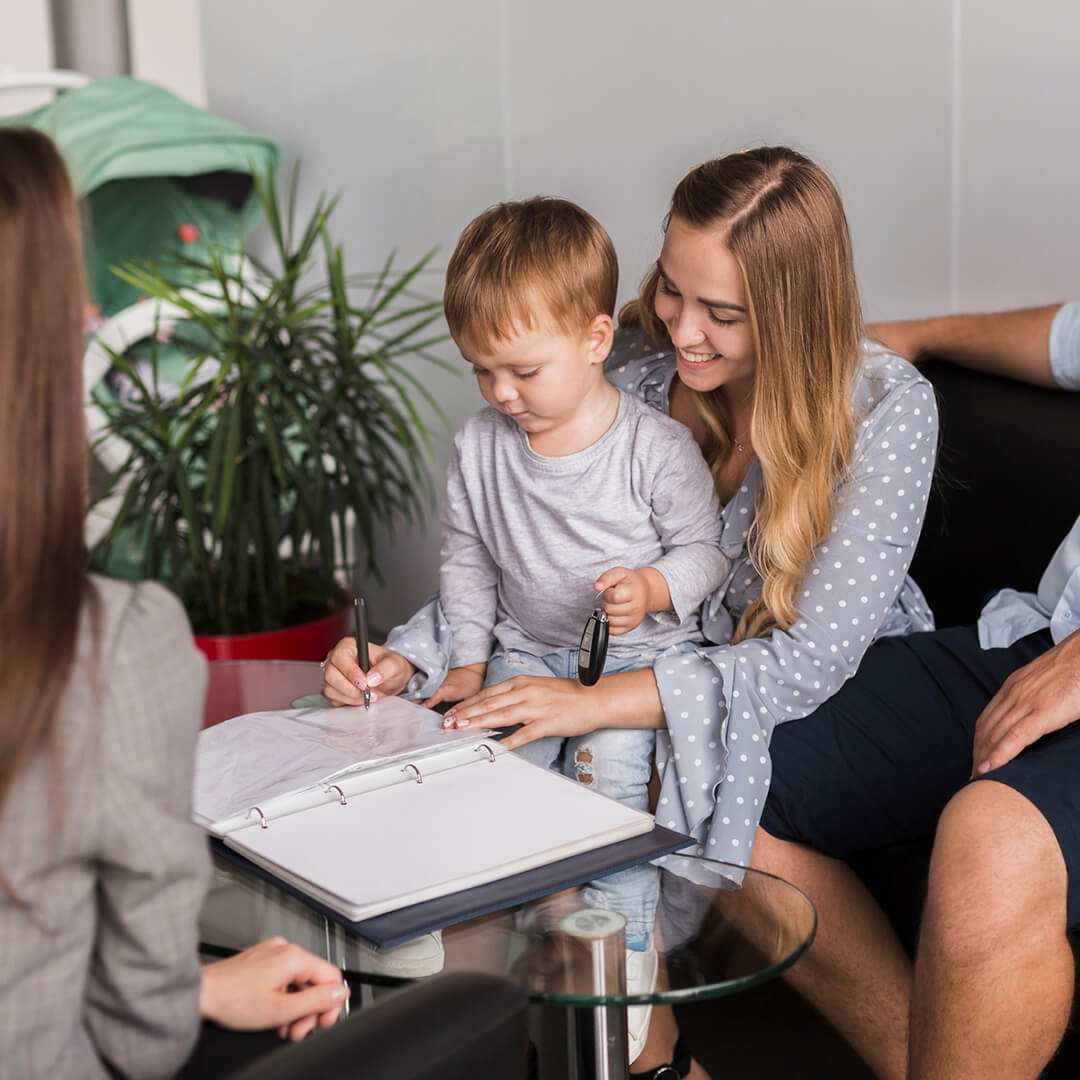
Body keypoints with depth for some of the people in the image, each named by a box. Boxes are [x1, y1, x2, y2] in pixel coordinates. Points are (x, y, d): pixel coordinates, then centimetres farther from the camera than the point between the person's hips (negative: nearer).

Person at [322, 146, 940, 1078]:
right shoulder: (635, 369, -7)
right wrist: (404, 660, -20)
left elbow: (811, 661, -24)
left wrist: (599, 702, -34)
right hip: (676, 664, 5)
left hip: (839, 698, -4)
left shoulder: (887, 409, -19)